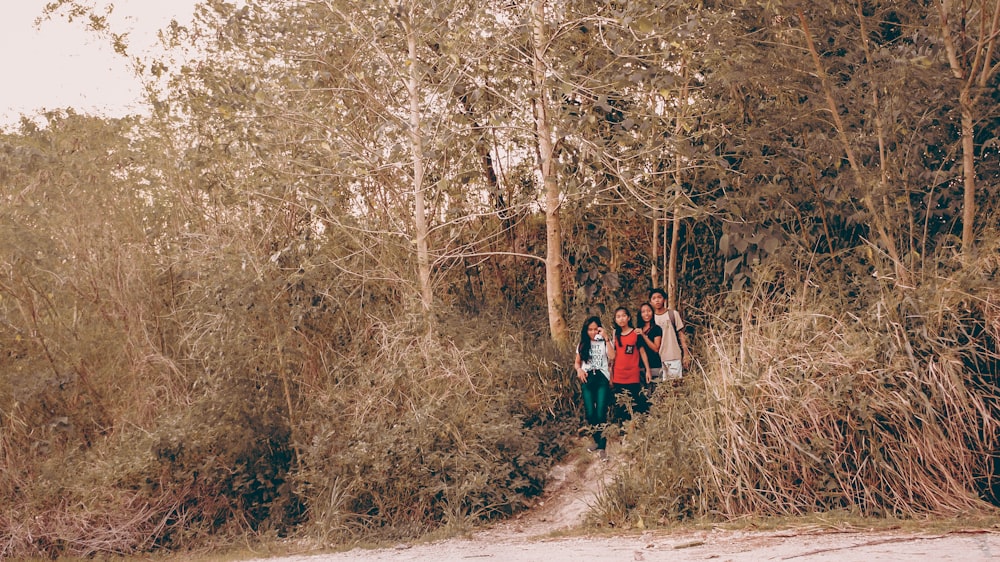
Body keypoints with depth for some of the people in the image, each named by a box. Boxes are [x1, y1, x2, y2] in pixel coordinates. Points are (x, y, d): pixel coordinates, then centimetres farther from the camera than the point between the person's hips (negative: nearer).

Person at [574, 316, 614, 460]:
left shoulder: (604, 342, 6)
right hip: (587, 379, 3)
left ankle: (602, 446, -8)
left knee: (601, 413, -12)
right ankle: (597, 441, 17)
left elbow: (612, 357, -12)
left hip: (602, 378, -3)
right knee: (590, 413, -3)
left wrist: (605, 338, -14)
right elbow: (577, 362, 17)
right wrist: (579, 370, -5)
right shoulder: (583, 344, 14)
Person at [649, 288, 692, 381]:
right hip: (658, 358, 2)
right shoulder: (651, 317, 7)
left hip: (674, 357, -2)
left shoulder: (673, 314, 1)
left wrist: (686, 354, -3)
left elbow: (681, 334, 2)